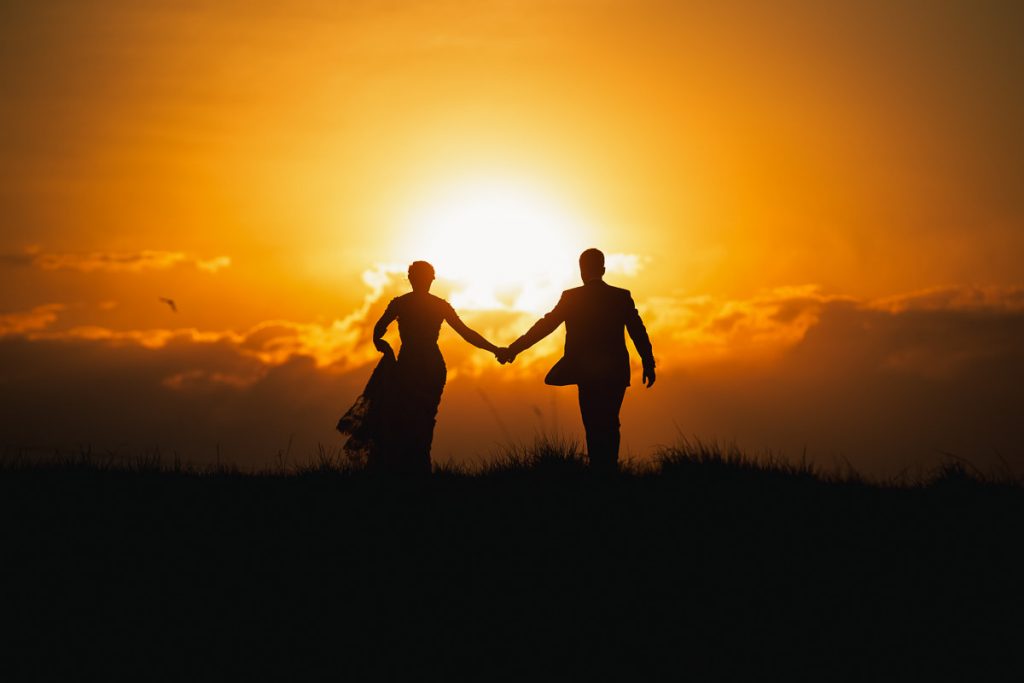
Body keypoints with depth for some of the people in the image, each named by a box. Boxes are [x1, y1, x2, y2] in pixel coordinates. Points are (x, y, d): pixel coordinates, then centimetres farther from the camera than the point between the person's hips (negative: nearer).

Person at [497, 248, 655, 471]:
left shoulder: (571, 297, -4)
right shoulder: (622, 296, 1)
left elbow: (544, 326, -3)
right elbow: (639, 333, 0)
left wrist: (513, 350, 2)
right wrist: (649, 365, 7)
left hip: (587, 373, -2)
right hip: (616, 373, 2)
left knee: (594, 427, 3)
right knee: (609, 425, 14)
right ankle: (610, 468, 14)